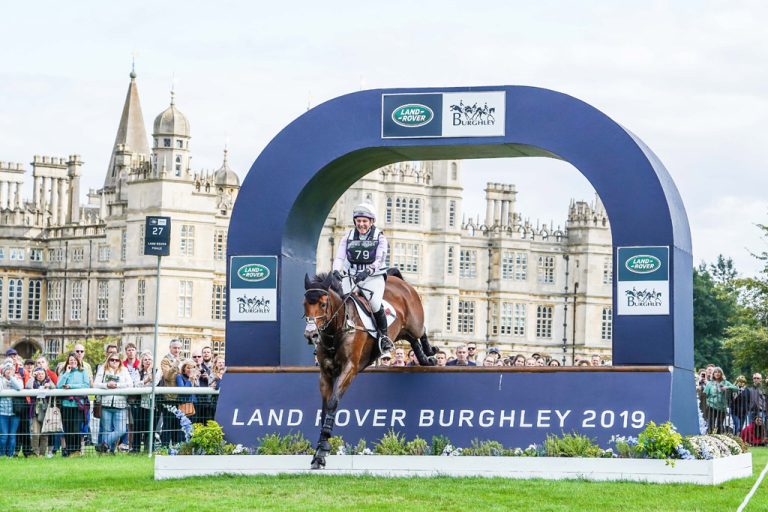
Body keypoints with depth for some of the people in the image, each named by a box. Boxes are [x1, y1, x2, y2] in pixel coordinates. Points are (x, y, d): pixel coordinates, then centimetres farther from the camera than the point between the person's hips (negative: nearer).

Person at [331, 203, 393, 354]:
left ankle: (384, 336, -5)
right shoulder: (348, 238, 10)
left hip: (373, 277, -3)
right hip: (351, 277, 3)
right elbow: (339, 257, 0)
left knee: (375, 305, -25)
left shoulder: (379, 238, 2)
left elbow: (379, 260, -10)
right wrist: (336, 270, -22)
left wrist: (368, 271, -29)